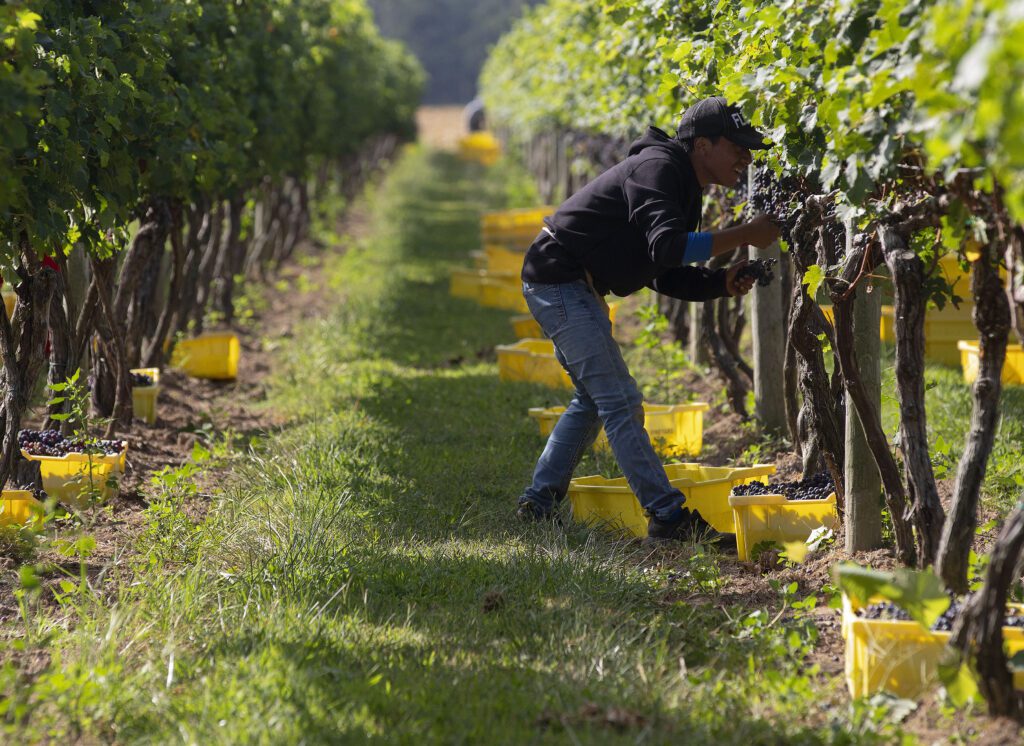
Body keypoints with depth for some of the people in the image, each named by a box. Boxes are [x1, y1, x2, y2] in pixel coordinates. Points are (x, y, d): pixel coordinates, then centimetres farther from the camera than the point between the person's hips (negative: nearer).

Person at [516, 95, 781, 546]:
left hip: (571, 288, 11)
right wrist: (744, 235, -29)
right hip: (559, 279, -11)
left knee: (595, 399, 19)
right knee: (620, 401, -12)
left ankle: (539, 501, 24)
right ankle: (669, 518, -13)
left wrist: (722, 283, -2)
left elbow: (667, 277, 14)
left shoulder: (685, 187, 13)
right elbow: (666, 247, -34)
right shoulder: (657, 168, -18)